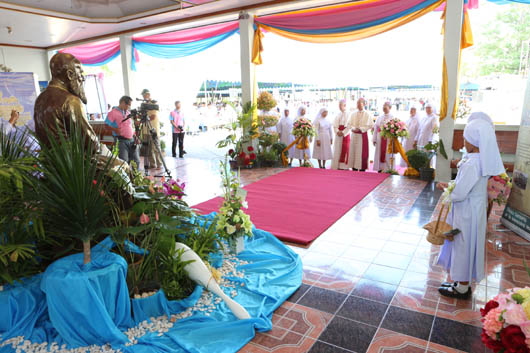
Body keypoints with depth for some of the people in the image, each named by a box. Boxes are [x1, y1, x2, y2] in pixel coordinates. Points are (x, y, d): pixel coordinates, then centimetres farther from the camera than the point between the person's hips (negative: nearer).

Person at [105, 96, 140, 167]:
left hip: (132, 140, 7)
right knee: (124, 162, -10)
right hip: (121, 140, -6)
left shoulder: (128, 113, 17)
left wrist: (135, 136, 12)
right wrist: (115, 129, -21)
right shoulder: (113, 112, -4)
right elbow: (106, 125, -7)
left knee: (136, 161, 7)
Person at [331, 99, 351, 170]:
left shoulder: (348, 115, -1)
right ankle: (337, 166, 8)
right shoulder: (338, 115, 12)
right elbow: (334, 125, 7)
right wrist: (337, 131, -11)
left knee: (345, 150, -4)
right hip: (338, 134, 4)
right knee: (337, 150, 3)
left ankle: (344, 166, -1)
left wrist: (343, 132, -17)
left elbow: (349, 126, -9)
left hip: (346, 134, -4)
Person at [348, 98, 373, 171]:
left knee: (362, 152, -2)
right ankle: (354, 168, 11)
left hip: (363, 135, -4)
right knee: (353, 151, 4)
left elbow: (370, 126, -7)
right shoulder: (353, 114, 8)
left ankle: (362, 169, 4)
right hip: (354, 135, 4)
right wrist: (353, 129, -10)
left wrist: (360, 129, -14)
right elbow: (350, 124, 10)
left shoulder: (367, 115, -4)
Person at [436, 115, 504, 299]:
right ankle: (463, 283, 36)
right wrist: (451, 185, 1)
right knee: (465, 248, 20)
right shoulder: (484, 160, 3)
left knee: (464, 247, 6)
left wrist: (445, 187, -7)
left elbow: (459, 194, -25)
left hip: (467, 213, -9)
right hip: (474, 210, 9)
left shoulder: (471, 164, -27)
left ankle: (462, 289, 24)